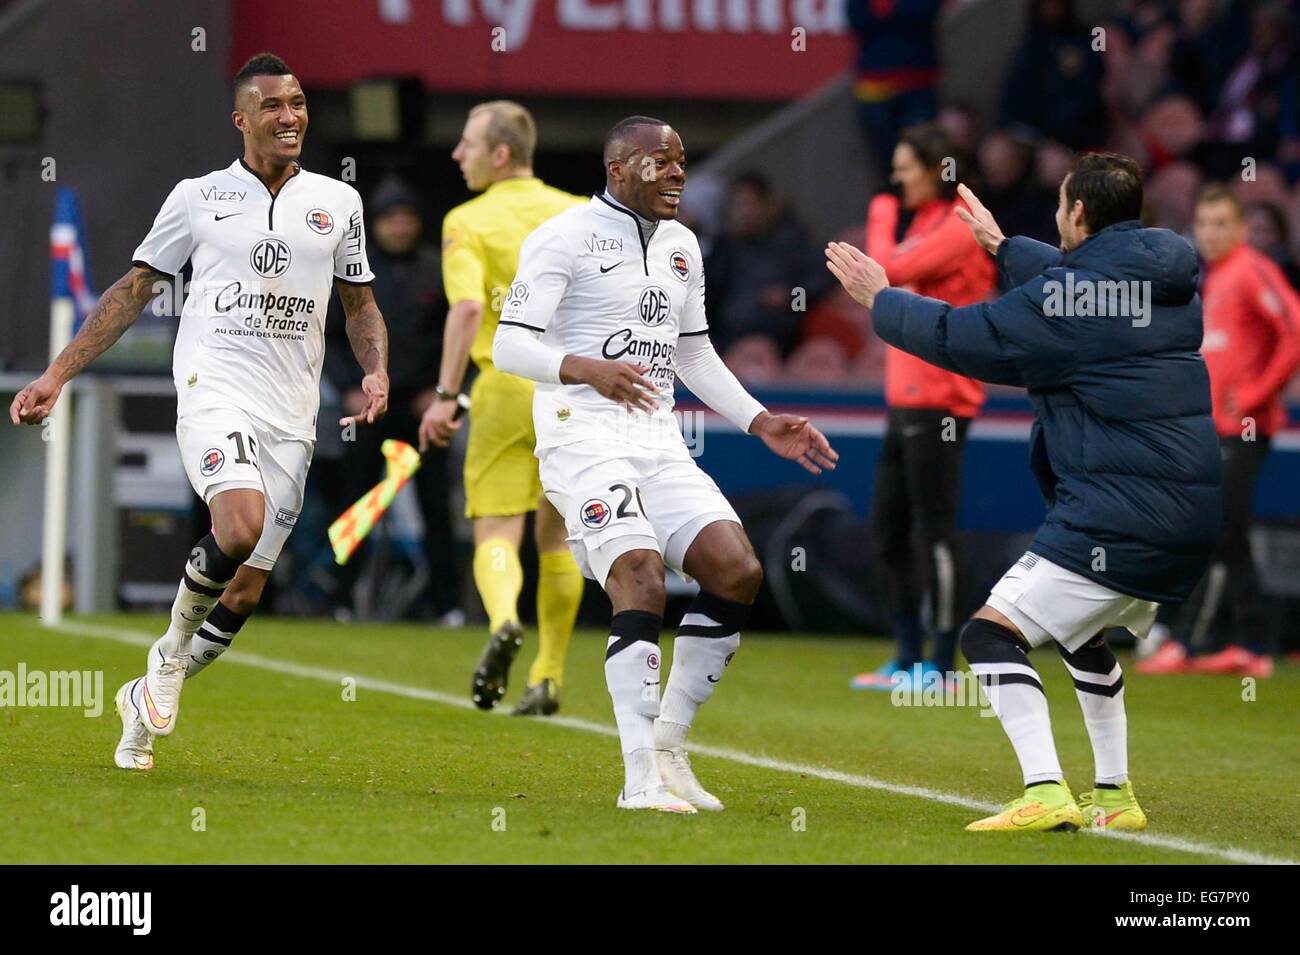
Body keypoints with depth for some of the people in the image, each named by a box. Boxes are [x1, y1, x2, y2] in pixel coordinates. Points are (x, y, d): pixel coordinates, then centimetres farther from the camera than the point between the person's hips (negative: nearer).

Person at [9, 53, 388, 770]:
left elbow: (360, 306, 22)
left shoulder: (337, 203, 11)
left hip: (291, 416, 3)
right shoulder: (197, 198, 4)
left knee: (245, 591, 1)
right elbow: (133, 291, 9)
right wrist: (58, 374, 4)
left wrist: (377, 373, 2)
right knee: (240, 526, -30)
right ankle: (173, 647, -3)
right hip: (214, 391, -3)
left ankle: (149, 697, 23)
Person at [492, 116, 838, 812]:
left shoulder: (680, 246, 18)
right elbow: (510, 345, -13)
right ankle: (642, 778, -22)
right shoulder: (565, 238, -6)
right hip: (583, 435, -7)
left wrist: (763, 424, 20)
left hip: (658, 441, 8)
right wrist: (588, 369, -30)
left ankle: (667, 746, 4)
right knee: (642, 583, -23)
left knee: (737, 571, -8)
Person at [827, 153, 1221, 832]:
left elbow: (959, 337, -5)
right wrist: (1002, 247, 46)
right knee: (1080, 633, 31)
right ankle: (1114, 797, 31)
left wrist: (880, 300, 12)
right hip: (1191, 518, 9)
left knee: (991, 633, -8)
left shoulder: (1067, 298, -14)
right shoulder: (1166, 277, 11)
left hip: (1116, 518, -9)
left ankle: (1046, 795, -22)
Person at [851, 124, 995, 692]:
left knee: (932, 531, -8)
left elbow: (888, 271, -16)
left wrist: (882, 216, -1)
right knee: (887, 532, 11)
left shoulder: (958, 226, -10)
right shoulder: (922, 225, 19)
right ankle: (908, 660, 17)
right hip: (905, 399, 10)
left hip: (937, 399, -10)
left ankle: (942, 663, -4)